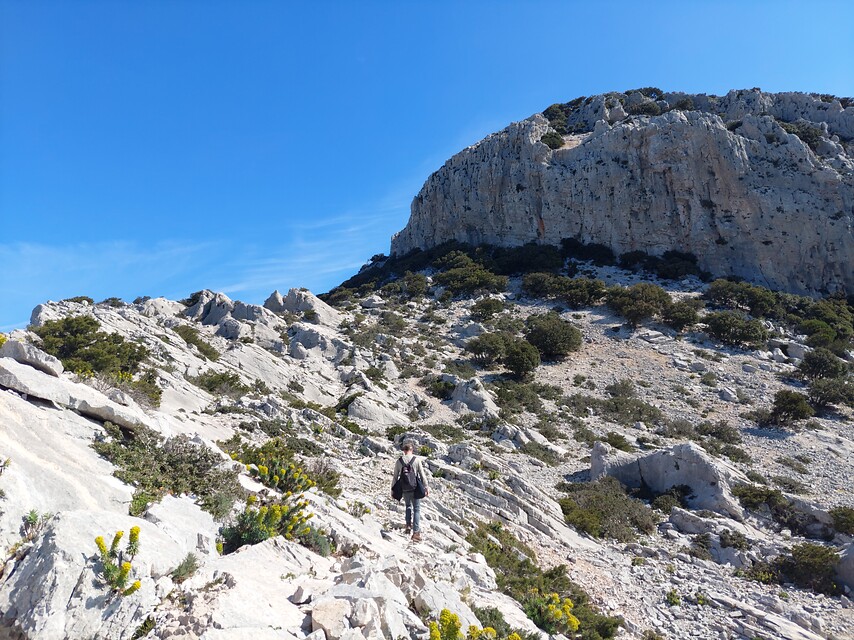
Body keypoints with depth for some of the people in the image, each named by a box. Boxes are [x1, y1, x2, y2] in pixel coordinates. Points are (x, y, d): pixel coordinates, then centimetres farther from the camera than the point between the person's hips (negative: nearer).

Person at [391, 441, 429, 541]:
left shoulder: (399, 461, -6)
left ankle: (408, 526, 19)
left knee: (408, 506, 27)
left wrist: (392, 490, 9)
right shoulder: (417, 459, -11)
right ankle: (416, 532, 3)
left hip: (404, 489, 2)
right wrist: (426, 487, 3)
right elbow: (422, 475, -7)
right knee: (416, 509, 9)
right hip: (415, 488, -2)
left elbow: (395, 477, -1)